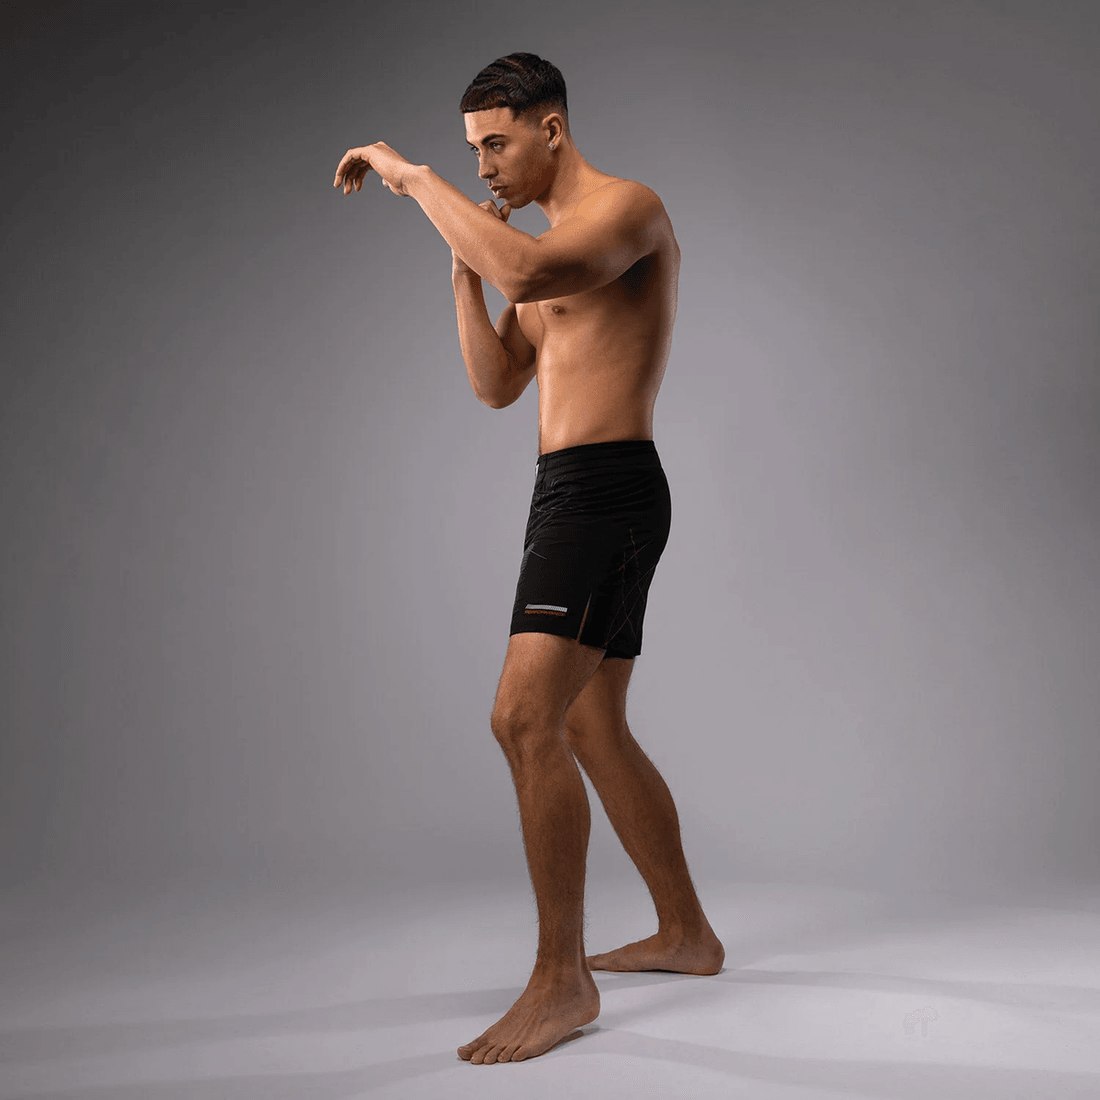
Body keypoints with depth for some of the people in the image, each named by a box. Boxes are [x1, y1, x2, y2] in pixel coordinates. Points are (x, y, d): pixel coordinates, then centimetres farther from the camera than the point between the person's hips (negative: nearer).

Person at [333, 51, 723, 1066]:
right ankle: (686, 933, 27)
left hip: (606, 489, -10)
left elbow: (527, 272, -28)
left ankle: (563, 978, -10)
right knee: (592, 729, 14)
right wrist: (464, 272, 6)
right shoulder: (548, 246, 22)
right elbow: (497, 385, 18)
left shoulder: (629, 208, -7)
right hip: (569, 496, 10)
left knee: (527, 719, -18)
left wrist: (415, 178, -19)